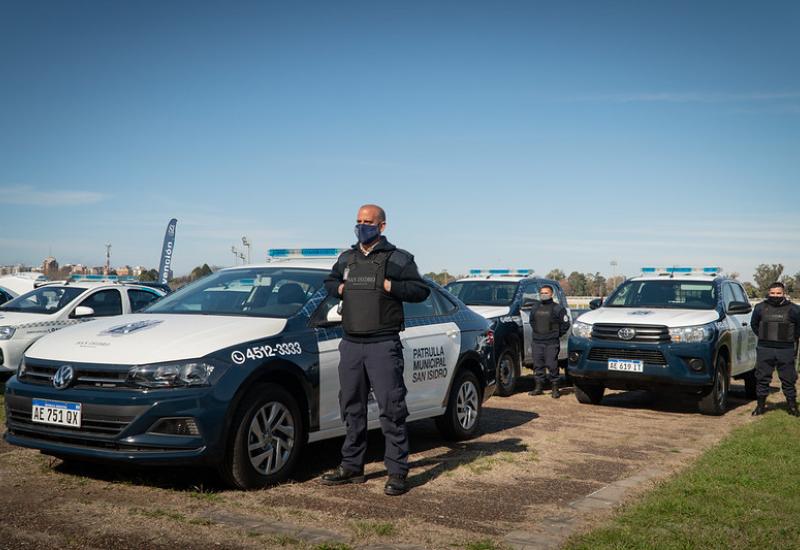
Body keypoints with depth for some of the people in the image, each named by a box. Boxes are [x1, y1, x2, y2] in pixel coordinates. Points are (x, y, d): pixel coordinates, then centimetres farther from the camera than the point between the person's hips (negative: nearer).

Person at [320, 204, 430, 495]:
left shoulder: (398, 259, 1)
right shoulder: (346, 258, 17)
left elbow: (421, 290, -4)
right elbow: (329, 282, 30)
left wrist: (389, 287, -14)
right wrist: (339, 288, 7)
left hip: (383, 345, -6)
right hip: (350, 345, 6)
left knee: (391, 409, -6)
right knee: (352, 408, 12)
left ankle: (397, 472, 1)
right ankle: (351, 466, 23)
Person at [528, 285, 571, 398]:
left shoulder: (557, 308, 0)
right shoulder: (535, 308, 14)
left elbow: (565, 324, 3)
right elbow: (531, 321, 27)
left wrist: (557, 334, 3)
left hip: (551, 343, -5)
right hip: (537, 342, 5)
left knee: (552, 365, -7)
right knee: (538, 364, 5)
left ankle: (555, 388, 2)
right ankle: (538, 387, 13)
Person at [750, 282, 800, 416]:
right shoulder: (760, 308, 4)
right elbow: (754, 324, 19)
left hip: (786, 350, -1)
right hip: (765, 349, 1)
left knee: (788, 379, 5)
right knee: (762, 378, 5)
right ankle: (760, 405, 14)